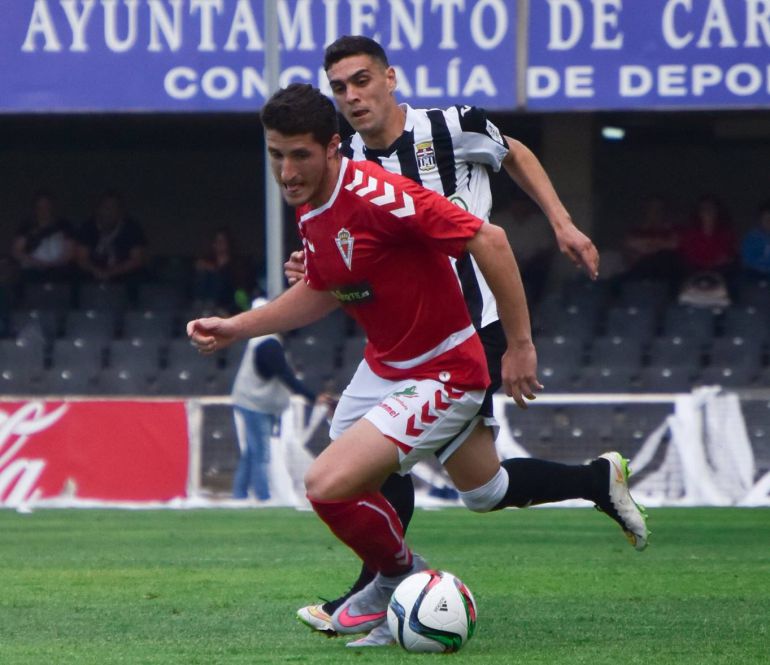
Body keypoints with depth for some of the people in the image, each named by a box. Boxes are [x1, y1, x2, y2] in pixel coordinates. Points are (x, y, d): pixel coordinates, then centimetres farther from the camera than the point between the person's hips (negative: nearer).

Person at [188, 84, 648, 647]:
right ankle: (598, 480, 47)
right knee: (485, 490, 26)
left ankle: (400, 577, 9)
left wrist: (520, 345, -26)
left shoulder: (375, 195, -30)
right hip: (384, 366, 9)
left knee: (328, 485, -18)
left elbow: (489, 241, -29)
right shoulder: (310, 211, -2)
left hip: (441, 375, -9)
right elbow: (321, 293, 17)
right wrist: (237, 327, 7)